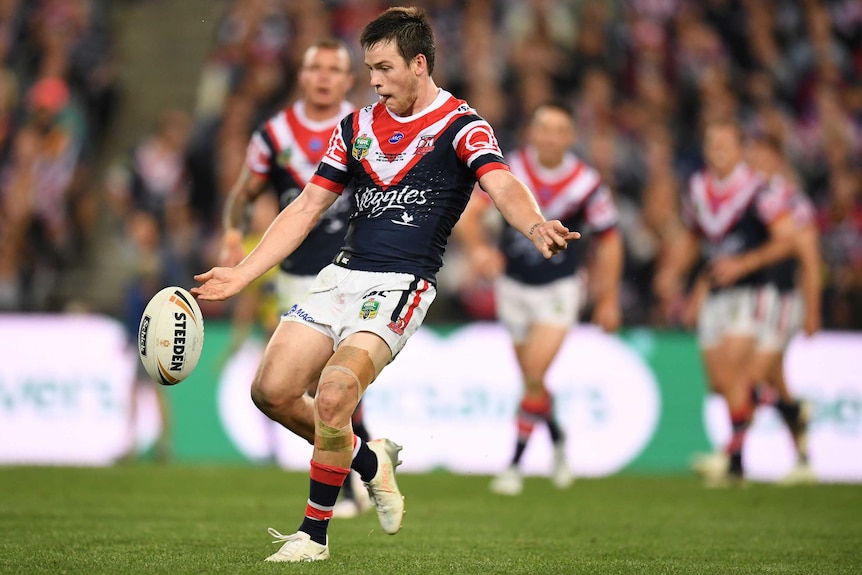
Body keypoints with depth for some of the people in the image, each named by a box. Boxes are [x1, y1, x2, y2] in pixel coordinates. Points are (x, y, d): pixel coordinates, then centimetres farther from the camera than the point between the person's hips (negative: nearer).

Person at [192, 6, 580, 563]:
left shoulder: (461, 126, -4)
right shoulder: (358, 127, 14)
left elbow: (502, 186, -22)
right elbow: (306, 209, 16)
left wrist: (536, 226, -45)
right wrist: (241, 274, 10)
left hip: (400, 286, -7)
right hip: (342, 275, 7)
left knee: (333, 397, -23)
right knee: (273, 391, -3)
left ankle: (314, 535, -7)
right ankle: (370, 461, 22)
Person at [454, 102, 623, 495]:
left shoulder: (587, 184, -13)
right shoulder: (509, 169, -12)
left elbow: (608, 241, -2)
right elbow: (468, 212, -16)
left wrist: (608, 301, 1)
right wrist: (478, 249, -36)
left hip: (560, 287, -2)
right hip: (513, 283, 2)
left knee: (535, 376, -15)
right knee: (531, 379, 11)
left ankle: (515, 464, -5)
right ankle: (557, 441, 38)